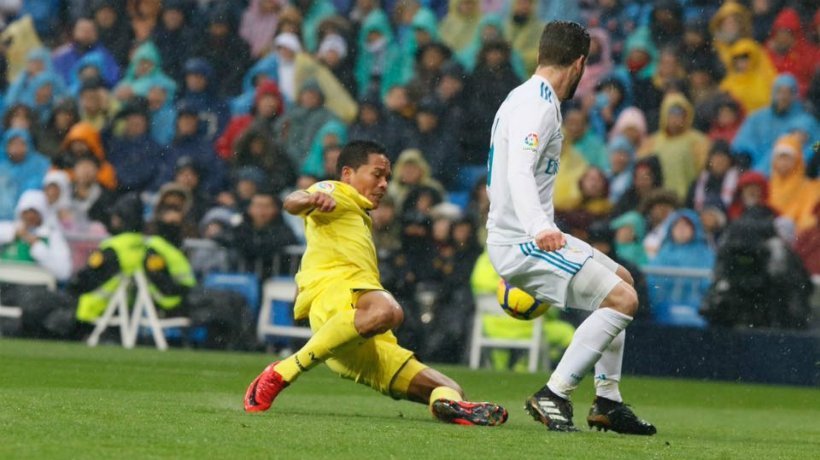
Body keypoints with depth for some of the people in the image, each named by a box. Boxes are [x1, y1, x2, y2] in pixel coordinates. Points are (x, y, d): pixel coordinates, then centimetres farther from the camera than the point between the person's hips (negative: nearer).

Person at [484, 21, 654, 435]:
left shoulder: (526, 98, 16)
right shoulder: (538, 106, -16)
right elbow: (519, 172, -31)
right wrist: (539, 228, -47)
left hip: (530, 234, 11)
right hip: (523, 242, -11)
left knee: (622, 280, 22)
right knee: (621, 299, -19)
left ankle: (607, 402, 20)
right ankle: (552, 396, -19)